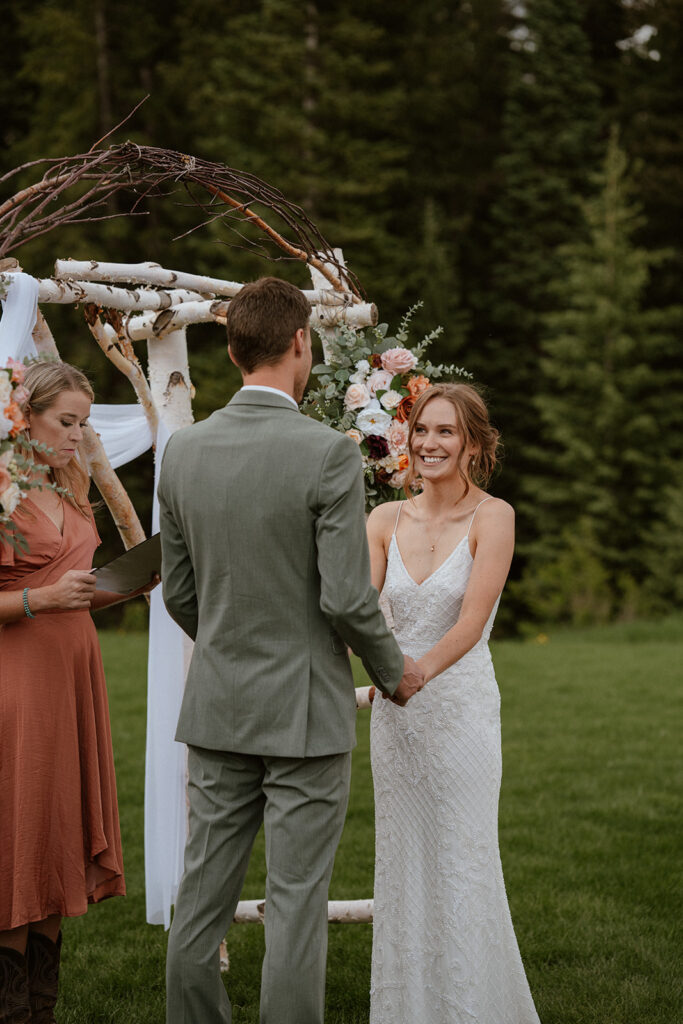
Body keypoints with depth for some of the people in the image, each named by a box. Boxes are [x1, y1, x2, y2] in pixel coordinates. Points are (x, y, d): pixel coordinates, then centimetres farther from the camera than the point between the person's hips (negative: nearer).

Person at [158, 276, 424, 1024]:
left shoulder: (183, 451, 2)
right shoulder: (328, 454, -15)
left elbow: (178, 591, 9)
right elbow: (346, 596, -17)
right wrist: (394, 670, 2)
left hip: (217, 709, 5)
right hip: (305, 710, -5)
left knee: (201, 898, 11)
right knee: (296, 904, 2)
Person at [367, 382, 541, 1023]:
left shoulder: (492, 517, -8)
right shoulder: (387, 519, 5)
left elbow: (470, 624, -16)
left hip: (460, 708, -4)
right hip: (394, 713, 4)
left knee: (460, 865, 0)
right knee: (401, 863, 10)